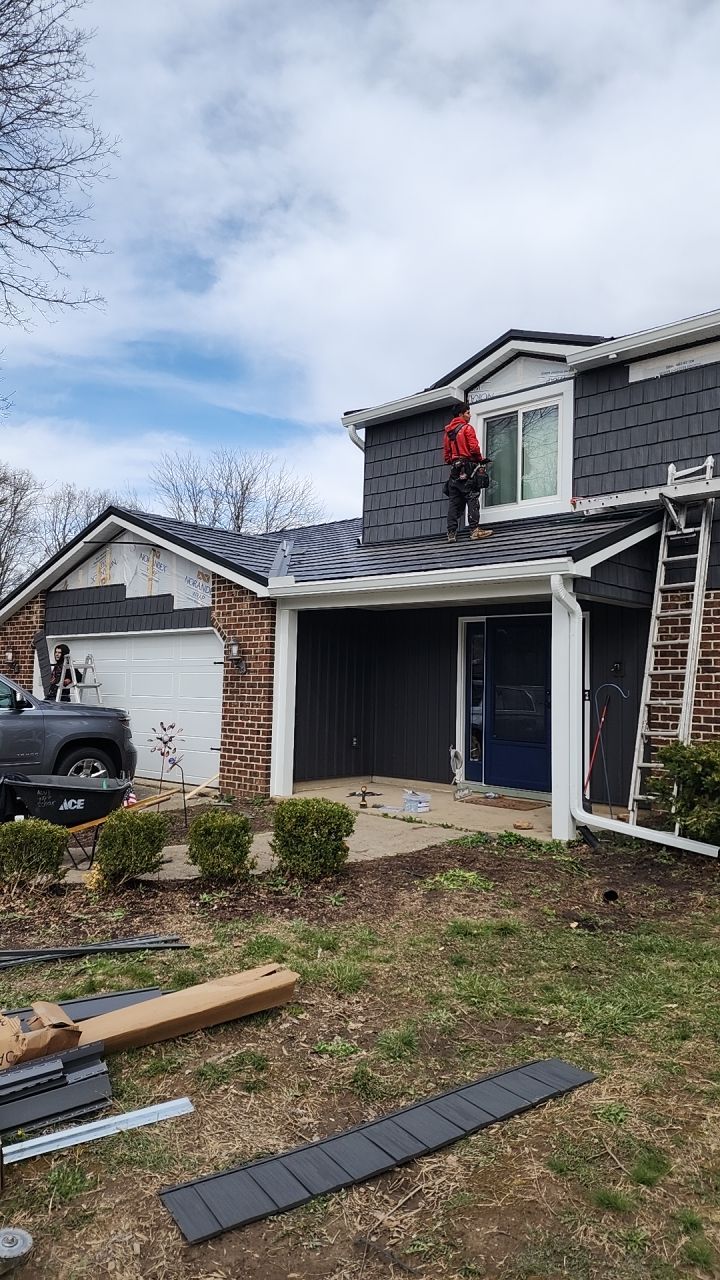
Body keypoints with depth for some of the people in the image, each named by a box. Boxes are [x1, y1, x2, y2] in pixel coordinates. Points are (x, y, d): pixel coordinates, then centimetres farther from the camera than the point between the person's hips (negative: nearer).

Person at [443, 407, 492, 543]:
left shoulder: (448, 432, 19)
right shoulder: (467, 428, -1)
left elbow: (446, 454, 18)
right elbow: (474, 447, -11)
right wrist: (481, 459, 3)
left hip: (454, 469, 7)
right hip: (467, 467, -7)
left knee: (453, 501, 4)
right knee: (472, 498, -10)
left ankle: (451, 533, 0)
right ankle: (474, 529, -19)